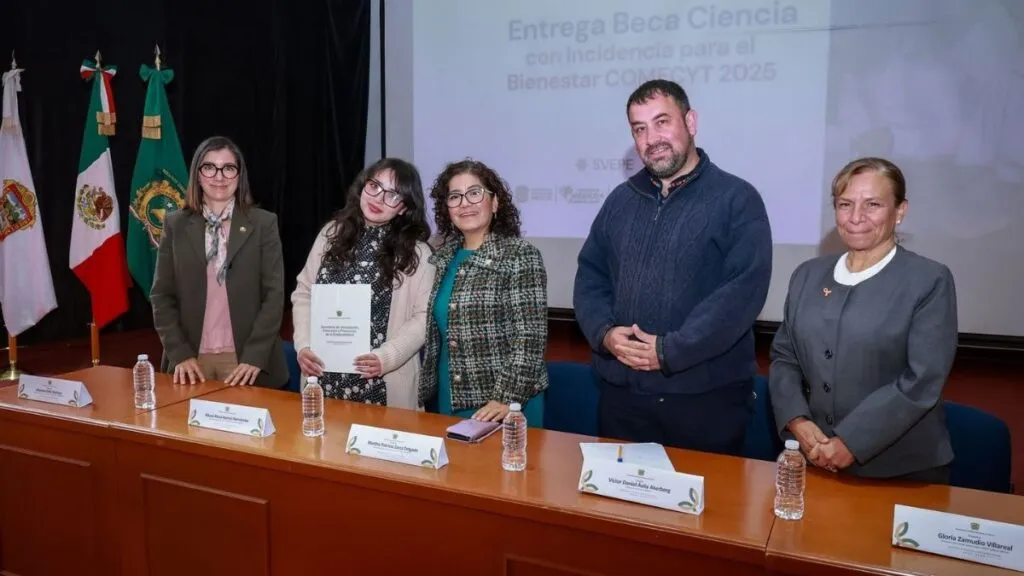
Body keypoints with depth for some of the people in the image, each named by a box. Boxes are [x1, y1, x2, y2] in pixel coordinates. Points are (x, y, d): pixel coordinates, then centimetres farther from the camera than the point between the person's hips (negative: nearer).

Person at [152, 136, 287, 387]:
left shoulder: (263, 223, 0)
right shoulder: (176, 225, 6)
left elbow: (274, 294, -4)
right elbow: (162, 295, 5)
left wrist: (254, 356, -13)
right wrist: (180, 353, -6)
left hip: (245, 358, -1)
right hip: (192, 358, 2)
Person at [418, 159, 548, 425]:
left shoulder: (520, 255, -11)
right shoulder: (444, 258, 7)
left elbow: (529, 339, -16)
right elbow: (436, 334, 13)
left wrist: (508, 400, -22)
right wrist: (427, 390, 10)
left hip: (504, 406, -6)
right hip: (450, 401, 6)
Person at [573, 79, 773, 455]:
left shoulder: (736, 199, -6)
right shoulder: (621, 199, 11)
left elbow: (744, 289, -16)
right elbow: (590, 275, 11)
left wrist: (670, 351, -19)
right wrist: (604, 333, -9)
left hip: (708, 397, -4)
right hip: (622, 394, 5)